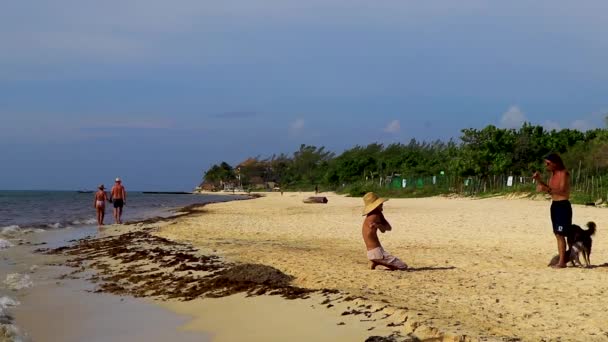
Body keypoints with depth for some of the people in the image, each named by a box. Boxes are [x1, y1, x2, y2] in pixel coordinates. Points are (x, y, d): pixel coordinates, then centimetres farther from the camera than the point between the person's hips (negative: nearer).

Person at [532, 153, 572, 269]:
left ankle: (562, 262, -6)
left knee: (560, 234, -9)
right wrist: (539, 180, 7)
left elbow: (563, 191, -24)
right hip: (554, 205, 9)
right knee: (557, 234, 11)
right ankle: (562, 258, 18)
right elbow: (549, 189, 21)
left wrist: (546, 189, -31)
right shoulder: (553, 174, 13)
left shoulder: (564, 173, -14)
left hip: (563, 206, -9)